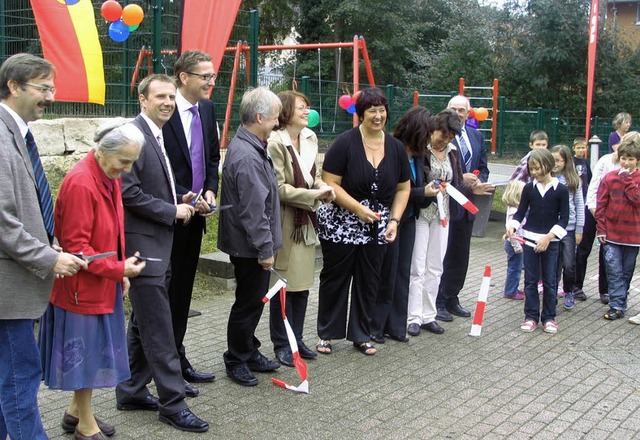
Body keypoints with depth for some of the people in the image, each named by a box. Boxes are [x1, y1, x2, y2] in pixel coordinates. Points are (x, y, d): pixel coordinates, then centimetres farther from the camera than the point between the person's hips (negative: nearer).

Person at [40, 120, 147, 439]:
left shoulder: (109, 178, 6)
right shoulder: (80, 184, -23)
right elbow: (74, 246, -22)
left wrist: (120, 272, 8)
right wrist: (118, 269, -21)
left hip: (105, 284, 9)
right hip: (83, 286, -8)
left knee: (95, 349, 18)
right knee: (84, 350, 6)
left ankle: (76, 411, 35)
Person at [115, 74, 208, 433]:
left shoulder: (157, 136, 15)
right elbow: (128, 192, -20)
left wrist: (181, 199, 7)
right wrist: (172, 211, -14)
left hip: (159, 242, 10)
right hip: (143, 242, -10)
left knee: (143, 324, 17)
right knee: (158, 328, -5)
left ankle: (131, 391, 28)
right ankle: (173, 402, 3)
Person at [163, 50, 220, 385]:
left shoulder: (207, 109, 8)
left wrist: (209, 191, 0)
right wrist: (186, 198, -18)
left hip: (195, 213, 7)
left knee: (183, 289, 15)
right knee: (168, 288, 2)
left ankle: (178, 356, 26)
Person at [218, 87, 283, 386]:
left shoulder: (250, 147, 9)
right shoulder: (247, 157, -25)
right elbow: (253, 210, -25)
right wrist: (264, 249, -19)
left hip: (251, 243, 10)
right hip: (249, 246, -10)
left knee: (253, 301, 20)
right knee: (249, 302, 4)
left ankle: (249, 353, 34)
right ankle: (236, 361, 19)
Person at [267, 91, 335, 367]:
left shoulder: (310, 138, 7)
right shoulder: (275, 143, -17)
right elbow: (278, 188, -18)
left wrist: (323, 187, -1)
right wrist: (313, 195, -18)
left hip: (306, 222, 7)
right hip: (285, 223, -7)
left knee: (302, 284, 13)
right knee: (284, 286, 1)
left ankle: (296, 339, 25)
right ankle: (281, 345, 14)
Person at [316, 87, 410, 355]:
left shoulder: (396, 147, 3)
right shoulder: (345, 143, -11)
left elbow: (403, 189, 9)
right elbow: (330, 184, -14)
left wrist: (394, 220, -3)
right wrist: (359, 208, -20)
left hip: (377, 229, 4)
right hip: (341, 225, -4)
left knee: (369, 282, 11)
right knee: (335, 279, 7)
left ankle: (361, 336, 25)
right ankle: (326, 334, 21)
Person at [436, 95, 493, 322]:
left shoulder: (476, 136, 12)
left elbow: (483, 168, 16)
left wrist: (479, 183, -4)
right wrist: (461, 178, -20)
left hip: (467, 204, 7)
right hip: (445, 203, -7)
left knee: (460, 255, 14)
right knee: (442, 255, -1)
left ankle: (451, 299, 25)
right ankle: (438, 302, 9)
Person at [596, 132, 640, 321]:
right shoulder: (609, 178, 0)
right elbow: (601, 205, 1)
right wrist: (601, 229, -2)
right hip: (611, 233, 0)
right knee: (614, 272, -3)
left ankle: (620, 303, 22)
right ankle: (617, 306, -1)